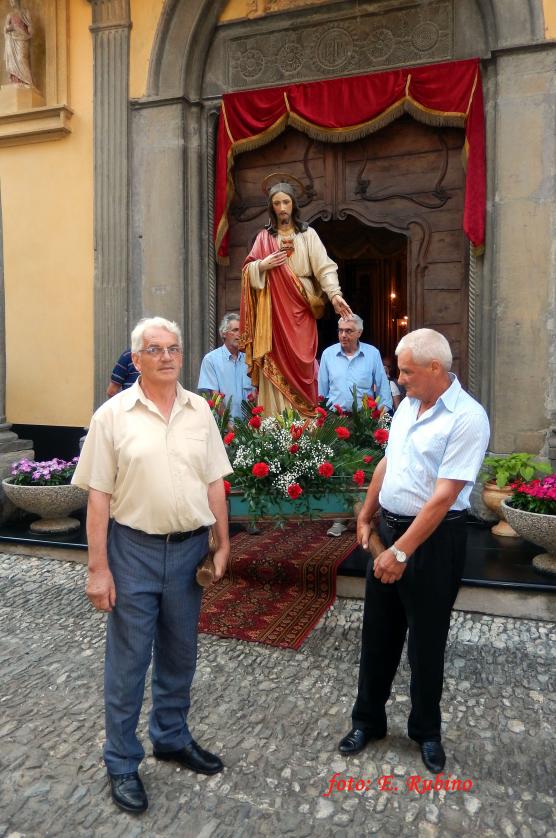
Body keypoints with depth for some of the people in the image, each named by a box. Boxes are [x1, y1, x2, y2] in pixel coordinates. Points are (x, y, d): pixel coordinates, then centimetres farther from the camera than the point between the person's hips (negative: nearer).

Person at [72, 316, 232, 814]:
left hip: (189, 548, 3)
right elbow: (99, 496, -7)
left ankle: (172, 737, 41)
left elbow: (214, 483, 6)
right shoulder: (113, 414, -7)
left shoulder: (200, 410, 2)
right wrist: (98, 568, -9)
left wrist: (223, 545, 5)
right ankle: (122, 763, 30)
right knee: (128, 661, 10)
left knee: (179, 655, 19)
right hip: (134, 550, -3)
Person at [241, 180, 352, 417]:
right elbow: (248, 271, 10)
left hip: (300, 309, -1)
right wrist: (263, 265, -11)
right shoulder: (264, 237, 12)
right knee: (276, 363, -3)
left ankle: (303, 421, 3)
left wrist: (334, 294, -19)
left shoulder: (308, 234, 8)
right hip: (273, 310, 1)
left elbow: (324, 267, -3)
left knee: (300, 361, -3)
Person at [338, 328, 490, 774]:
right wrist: (366, 517, 15)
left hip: (434, 540, -7)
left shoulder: (467, 417, -19)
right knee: (378, 633, 16)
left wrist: (402, 551, -22)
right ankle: (368, 720, 35)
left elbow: (444, 496, -23)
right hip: (389, 529, 7)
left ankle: (427, 731, 34)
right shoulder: (408, 404, 5)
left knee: (427, 641, 11)